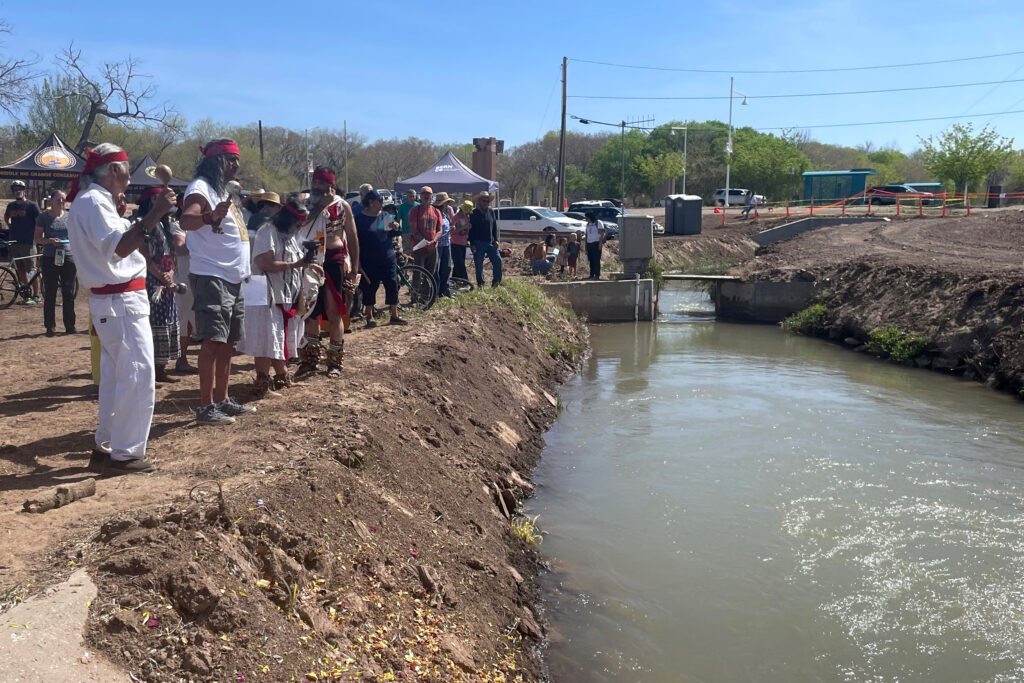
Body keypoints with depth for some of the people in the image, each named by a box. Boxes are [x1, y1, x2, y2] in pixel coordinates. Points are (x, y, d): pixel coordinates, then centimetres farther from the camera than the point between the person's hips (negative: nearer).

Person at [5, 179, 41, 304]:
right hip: (14, 243, 6)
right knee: (20, 271, 8)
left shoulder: (32, 205, -4)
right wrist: (10, 227, 16)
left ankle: (35, 296, 2)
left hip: (28, 243, -6)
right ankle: (27, 295, 15)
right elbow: (6, 217, 31)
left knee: (32, 271, -3)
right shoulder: (11, 206, 11)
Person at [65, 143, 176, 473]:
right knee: (138, 376, -7)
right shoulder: (93, 201, -15)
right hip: (122, 301, -11)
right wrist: (154, 214, -29)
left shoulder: (90, 201, 17)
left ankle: (106, 446, 23)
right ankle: (125, 452, 0)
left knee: (116, 376, 16)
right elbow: (119, 247, -27)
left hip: (114, 300, 11)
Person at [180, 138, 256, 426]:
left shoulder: (225, 190, 18)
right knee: (213, 340, -11)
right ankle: (206, 407, -8)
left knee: (228, 342, 12)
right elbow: (186, 220, -31)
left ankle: (222, 400, 20)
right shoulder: (201, 188, -10)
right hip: (210, 276, -9)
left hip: (233, 278, 9)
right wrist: (211, 216, -48)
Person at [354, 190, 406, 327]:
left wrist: (396, 227, -15)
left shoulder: (385, 216, 9)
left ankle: (394, 315, 14)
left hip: (388, 259, 4)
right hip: (370, 262, -4)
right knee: (370, 287, 1)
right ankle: (369, 317, 12)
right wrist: (357, 260, -8)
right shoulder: (360, 219, -3)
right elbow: (356, 240, -3)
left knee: (392, 286, 4)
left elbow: (397, 233, 9)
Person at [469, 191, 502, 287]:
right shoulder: (474, 213, -3)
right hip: (479, 243, -4)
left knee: (497, 260, -5)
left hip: (490, 242, 4)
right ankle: (480, 284, 11)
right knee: (479, 265, 1)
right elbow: (471, 230, -4)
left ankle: (496, 283, 3)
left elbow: (495, 226, 12)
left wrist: (496, 240, 3)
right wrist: (472, 244, -10)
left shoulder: (491, 211, 9)